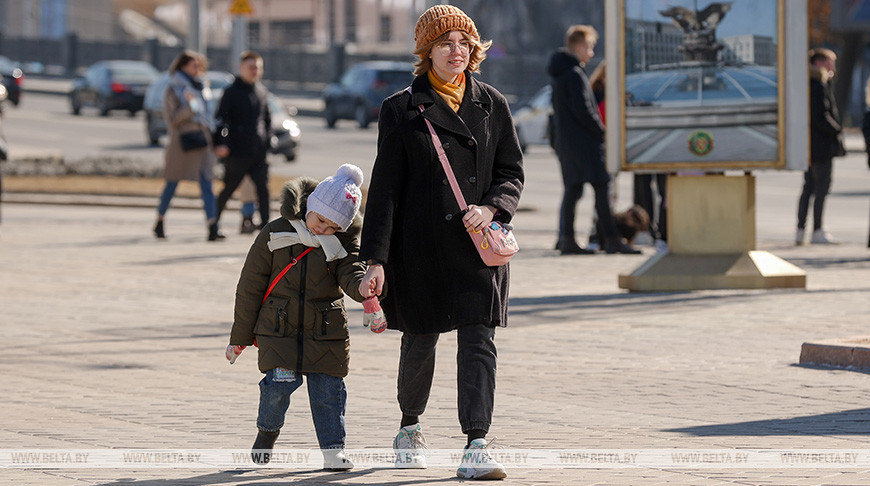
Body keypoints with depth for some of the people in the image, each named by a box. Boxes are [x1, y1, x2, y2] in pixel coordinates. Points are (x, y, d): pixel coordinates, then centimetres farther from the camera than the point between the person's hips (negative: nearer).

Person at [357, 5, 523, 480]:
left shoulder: (492, 105, 6)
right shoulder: (402, 110, -1)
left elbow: (511, 172, 10)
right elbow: (385, 187, -3)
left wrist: (491, 208, -12)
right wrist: (375, 259, -8)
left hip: (478, 245, 1)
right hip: (421, 245, -1)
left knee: (478, 341, -10)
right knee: (420, 340, 12)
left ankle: (476, 448, -14)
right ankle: (410, 427, 38)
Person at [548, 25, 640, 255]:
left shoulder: (559, 74, 17)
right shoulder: (575, 74, -13)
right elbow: (582, 109, -19)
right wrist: (601, 131, -8)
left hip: (565, 139, 10)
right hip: (582, 141, -10)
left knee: (572, 188, 10)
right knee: (601, 187, -8)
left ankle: (566, 238, 7)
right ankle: (612, 239, -10)